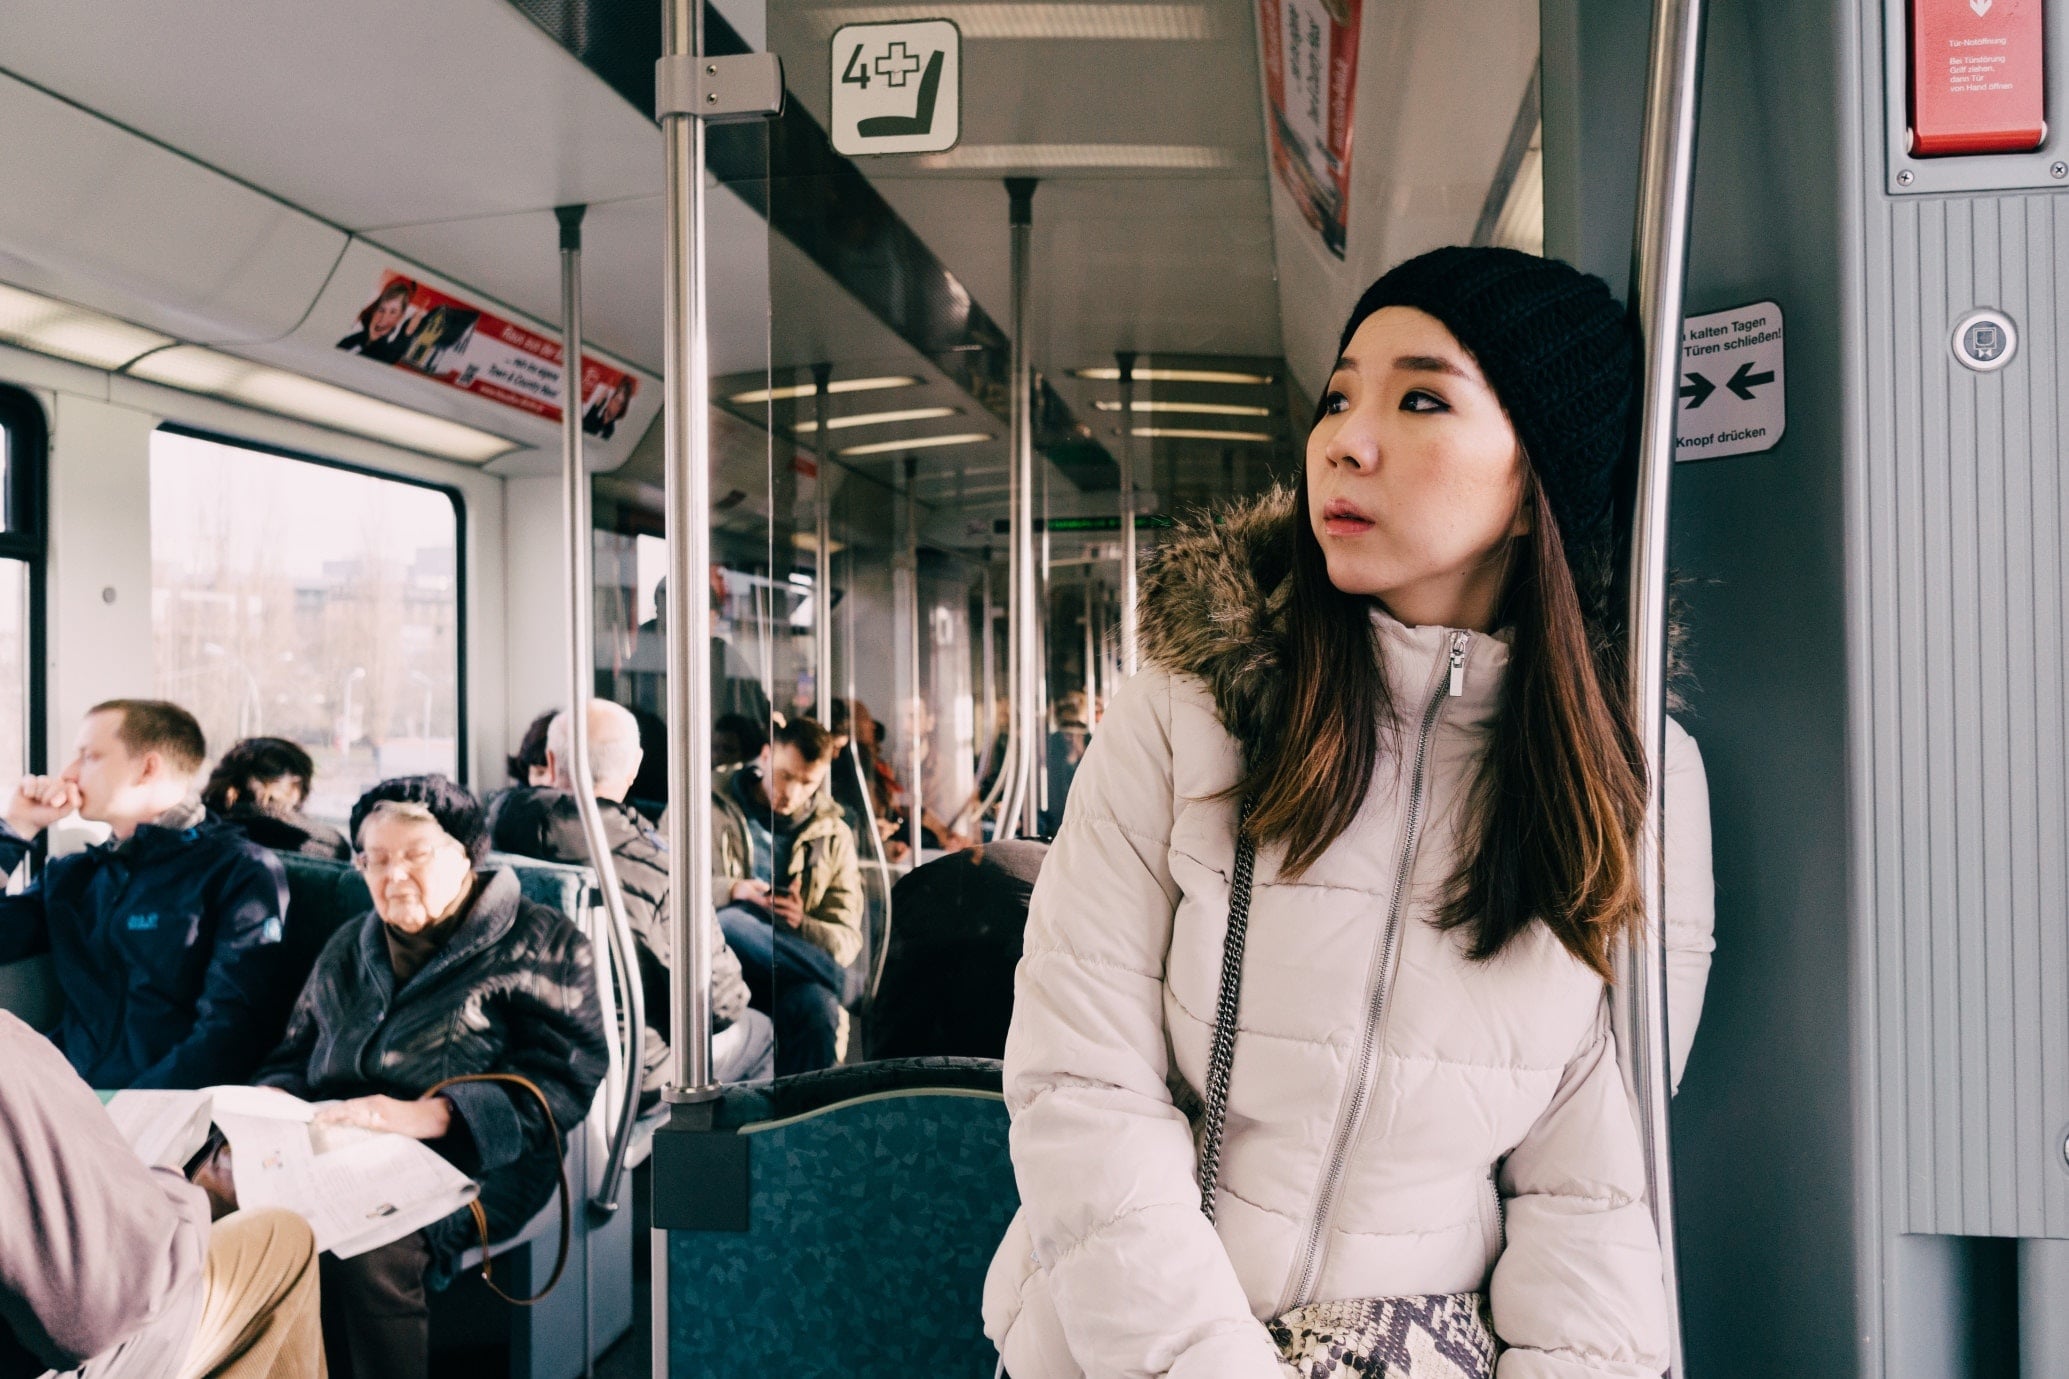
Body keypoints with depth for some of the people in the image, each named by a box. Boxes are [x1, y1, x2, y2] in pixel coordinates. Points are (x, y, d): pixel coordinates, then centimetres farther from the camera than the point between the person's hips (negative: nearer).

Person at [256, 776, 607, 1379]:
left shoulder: (539, 944, 5)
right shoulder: (349, 947, 26)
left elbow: (563, 1083, -7)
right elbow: (293, 1055, 30)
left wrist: (428, 1116, -20)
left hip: (471, 1165, -5)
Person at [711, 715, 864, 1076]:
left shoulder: (833, 835, 13)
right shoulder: (708, 805, 7)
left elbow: (847, 940, 9)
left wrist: (801, 924, -14)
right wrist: (731, 890, -21)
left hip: (787, 977, 2)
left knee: (817, 1007, -34)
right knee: (727, 922, -37)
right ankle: (833, 978, -24)